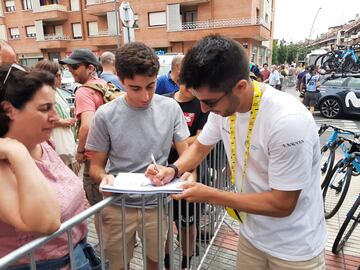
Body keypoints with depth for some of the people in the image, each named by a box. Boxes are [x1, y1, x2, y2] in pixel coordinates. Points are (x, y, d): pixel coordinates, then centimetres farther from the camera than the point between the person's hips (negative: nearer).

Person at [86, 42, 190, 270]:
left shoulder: (171, 108, -7)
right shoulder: (105, 115, -11)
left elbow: (185, 153, 0)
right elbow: (96, 166, -2)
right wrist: (104, 178, -24)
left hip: (157, 203, 2)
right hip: (117, 205, -1)